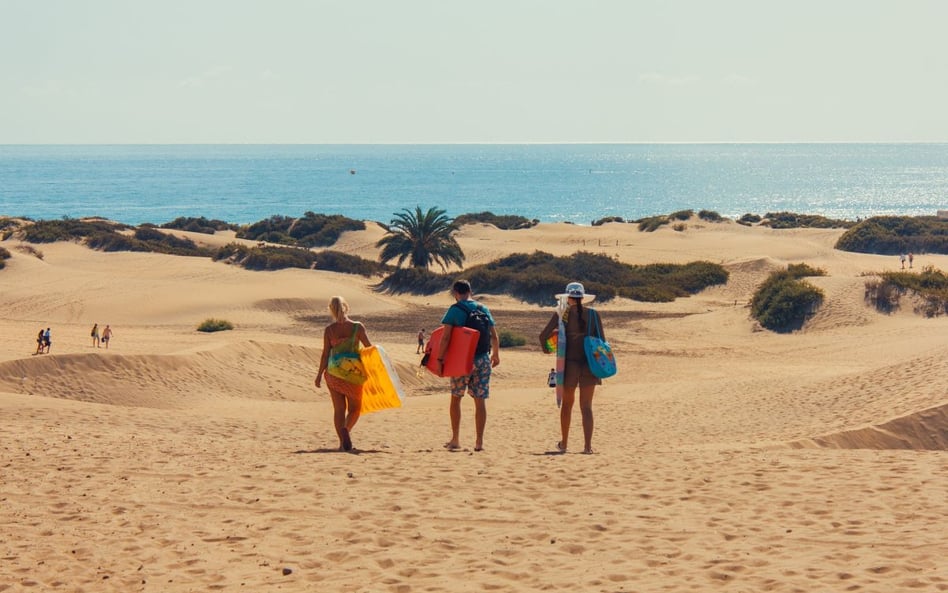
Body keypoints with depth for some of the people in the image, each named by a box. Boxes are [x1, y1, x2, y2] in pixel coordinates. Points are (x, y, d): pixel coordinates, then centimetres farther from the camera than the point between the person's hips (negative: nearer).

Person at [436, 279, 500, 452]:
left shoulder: (455, 310, -5)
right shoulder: (483, 309, 8)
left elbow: (446, 337, -12)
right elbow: (494, 336, 10)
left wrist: (439, 359, -9)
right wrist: (496, 355, 25)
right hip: (483, 360, 3)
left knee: (456, 398, 11)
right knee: (480, 400, 4)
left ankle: (455, 440, 11)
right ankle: (479, 441, 1)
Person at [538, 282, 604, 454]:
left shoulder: (562, 314, -2)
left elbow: (544, 335, -5)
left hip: (569, 364, -1)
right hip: (589, 363, 1)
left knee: (567, 403, 15)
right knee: (586, 406, 3)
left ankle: (564, 443, 22)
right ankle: (587, 445, -5)